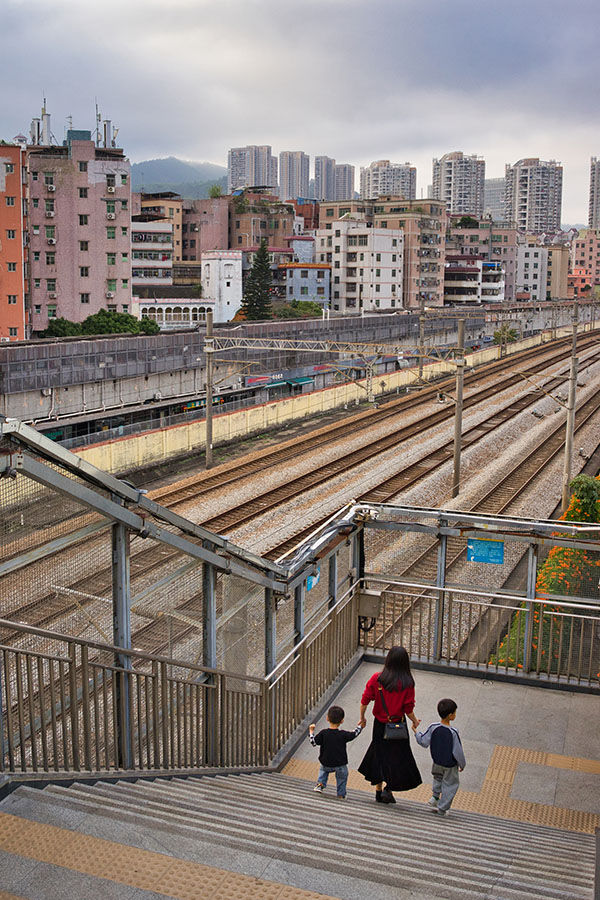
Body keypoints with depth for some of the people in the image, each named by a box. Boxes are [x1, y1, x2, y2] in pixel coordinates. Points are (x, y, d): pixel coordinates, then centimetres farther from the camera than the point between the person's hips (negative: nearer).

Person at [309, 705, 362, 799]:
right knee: (342, 777, 21)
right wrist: (359, 727, 19)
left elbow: (314, 742, -7)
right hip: (340, 764, -2)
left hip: (326, 763, 2)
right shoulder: (343, 735, -14)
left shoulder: (323, 733, -13)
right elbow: (354, 734, 2)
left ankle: (320, 784, 17)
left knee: (323, 770, 32)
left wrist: (311, 731, 8)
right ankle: (341, 795, 23)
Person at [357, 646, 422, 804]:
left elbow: (365, 700, -5)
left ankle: (378, 791, 27)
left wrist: (362, 718, 11)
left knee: (379, 754, 18)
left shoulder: (376, 678, -10)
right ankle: (387, 787, -3)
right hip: (398, 725, -3)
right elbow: (409, 709, -11)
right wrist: (415, 721, 8)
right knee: (397, 755, 12)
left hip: (379, 725, 3)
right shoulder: (407, 683, -16)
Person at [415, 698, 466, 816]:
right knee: (450, 785, 15)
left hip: (437, 762, 4)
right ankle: (442, 808, 20)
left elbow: (423, 742, -7)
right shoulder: (453, 732, -27)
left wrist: (416, 731, 9)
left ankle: (435, 797, 20)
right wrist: (462, 764, -3)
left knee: (438, 778, 32)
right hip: (450, 765, -4)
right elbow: (457, 752, -20)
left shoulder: (433, 728, -16)